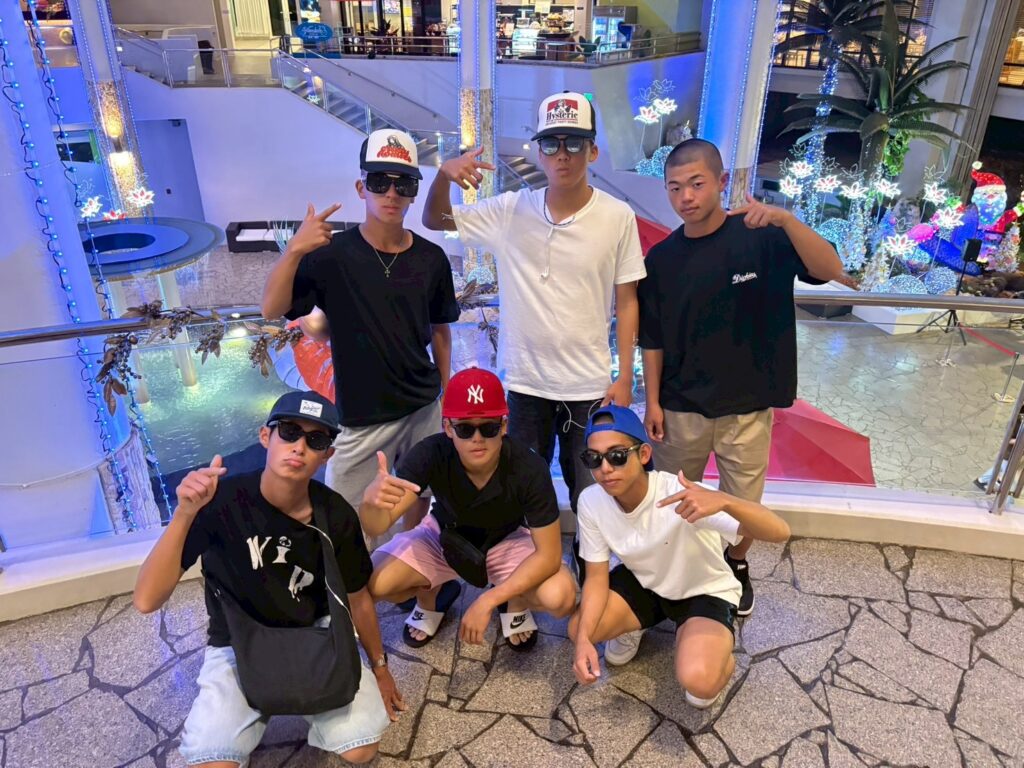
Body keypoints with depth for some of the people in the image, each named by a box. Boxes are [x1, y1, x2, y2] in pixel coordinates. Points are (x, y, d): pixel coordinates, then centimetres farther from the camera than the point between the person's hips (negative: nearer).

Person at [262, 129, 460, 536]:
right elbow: (272, 309, -20)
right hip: (360, 416, -3)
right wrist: (294, 250, -35)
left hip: (423, 410, 3)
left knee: (418, 499, 19)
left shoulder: (431, 259, -3)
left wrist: (445, 397, 12)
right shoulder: (332, 254, -12)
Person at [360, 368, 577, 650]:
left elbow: (549, 554, -26)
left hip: (506, 540, -1)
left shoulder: (529, 469, -33)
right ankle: (431, 597, 14)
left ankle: (515, 603, 9)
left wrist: (487, 601, -34)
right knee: (371, 584, -20)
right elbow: (376, 527, -31)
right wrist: (371, 500, -56)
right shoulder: (430, 454, -30)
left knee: (561, 598, -28)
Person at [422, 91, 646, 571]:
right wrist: (444, 173, -16)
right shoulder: (510, 211, -5)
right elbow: (434, 221, 4)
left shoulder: (618, 217, -8)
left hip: (590, 384, -1)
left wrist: (625, 378, -3)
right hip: (525, 381, 2)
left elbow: (626, 303, -2)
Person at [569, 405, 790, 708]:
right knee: (578, 629, -15)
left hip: (704, 591, -4)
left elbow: (780, 532, -42)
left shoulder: (682, 494, -36)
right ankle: (631, 629, 20)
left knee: (697, 680, -29)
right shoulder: (591, 502, -21)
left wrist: (724, 501, -62)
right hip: (644, 583, 4)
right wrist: (583, 639, -27)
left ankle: (720, 656, 10)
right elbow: (597, 576, -11)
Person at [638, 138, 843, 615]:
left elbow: (830, 270, -23)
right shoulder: (661, 259, -2)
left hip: (747, 407, -1)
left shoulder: (762, 239, -9)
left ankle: (736, 566, 43)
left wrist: (785, 219, -37)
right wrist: (653, 402, 0)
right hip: (680, 409, 2)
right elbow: (653, 340, 3)